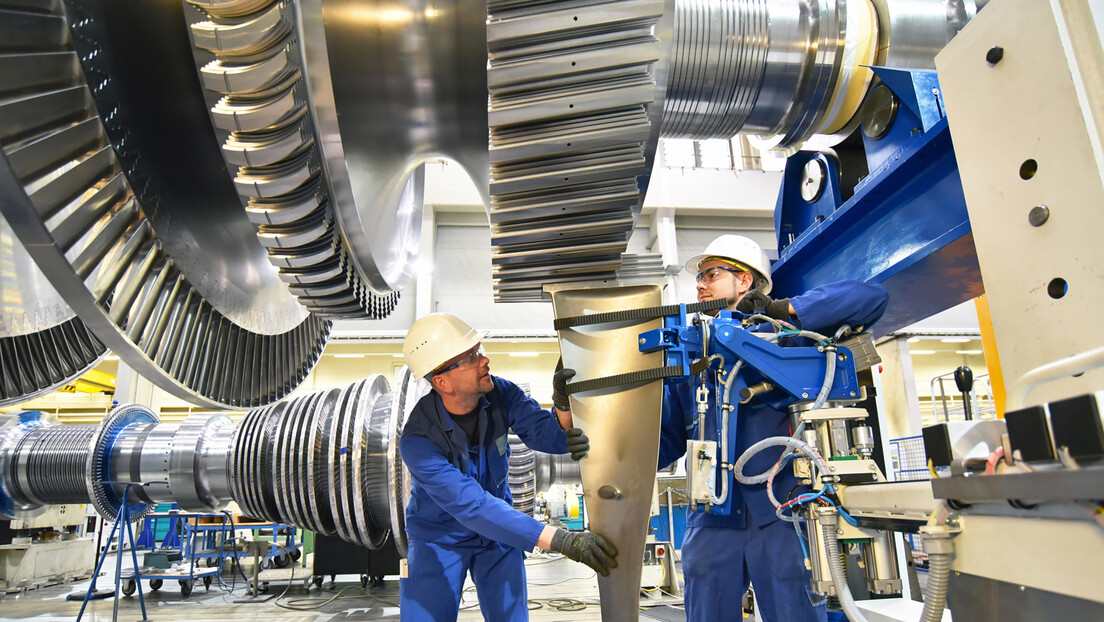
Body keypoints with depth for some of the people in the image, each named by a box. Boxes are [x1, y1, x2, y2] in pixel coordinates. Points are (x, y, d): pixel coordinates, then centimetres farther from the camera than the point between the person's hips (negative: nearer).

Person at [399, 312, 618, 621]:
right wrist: (562, 541, -44)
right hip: (439, 536, -3)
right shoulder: (417, 441, -33)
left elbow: (551, 437, -22)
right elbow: (473, 506, -40)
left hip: (498, 529, 4)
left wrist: (563, 404, -46)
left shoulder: (500, 393, -18)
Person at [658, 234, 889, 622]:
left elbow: (872, 298, -4)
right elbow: (665, 443, 13)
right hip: (711, 523, 3)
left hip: (780, 516, -3)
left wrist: (784, 308, -11)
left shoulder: (785, 333, 3)